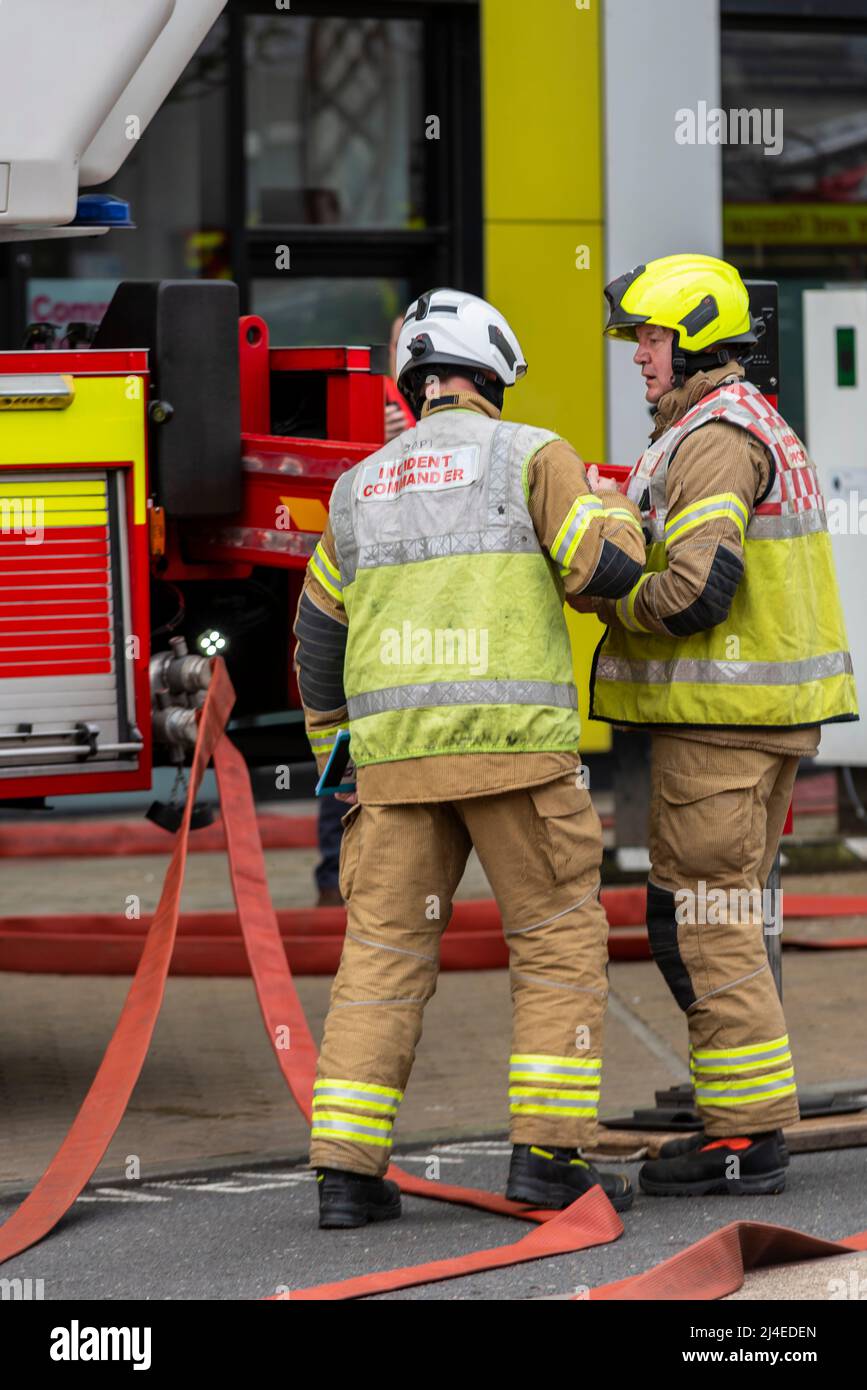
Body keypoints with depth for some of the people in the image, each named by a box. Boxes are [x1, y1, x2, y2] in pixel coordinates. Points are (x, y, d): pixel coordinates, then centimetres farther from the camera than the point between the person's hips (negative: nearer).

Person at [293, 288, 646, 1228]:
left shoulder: (362, 489, 17)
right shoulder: (531, 455, 1)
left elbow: (321, 635, 25)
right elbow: (609, 568, -9)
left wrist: (336, 749, 38)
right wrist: (614, 513, 15)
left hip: (398, 752, 4)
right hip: (513, 744, -4)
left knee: (384, 956, 7)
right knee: (561, 943, 7)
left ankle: (345, 1170, -1)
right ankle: (547, 1153, 0)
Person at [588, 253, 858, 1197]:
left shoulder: (714, 440, -14)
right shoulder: (763, 431, 20)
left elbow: (695, 590, -24)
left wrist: (606, 597, -7)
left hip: (718, 713, -10)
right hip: (772, 714, 10)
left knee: (702, 921, -7)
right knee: (719, 918, 14)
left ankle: (746, 1132, -6)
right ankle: (747, 1124, 16)